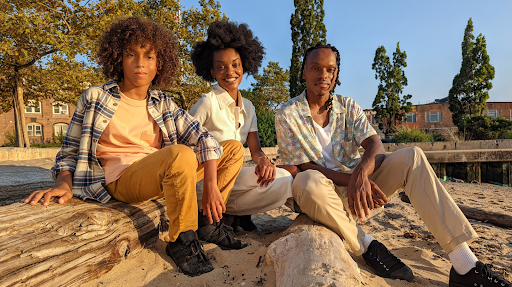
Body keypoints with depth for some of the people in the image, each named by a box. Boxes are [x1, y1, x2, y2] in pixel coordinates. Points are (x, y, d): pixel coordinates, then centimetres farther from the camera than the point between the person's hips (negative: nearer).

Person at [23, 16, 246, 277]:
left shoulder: (163, 104, 9)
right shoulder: (95, 98, 4)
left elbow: (203, 138, -1)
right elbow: (70, 152, 8)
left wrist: (210, 185, -15)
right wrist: (64, 184, -14)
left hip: (165, 176, 5)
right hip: (122, 180, -4)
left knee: (234, 148, 0)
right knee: (179, 154, -37)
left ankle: (209, 222, 2)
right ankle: (181, 241, -15)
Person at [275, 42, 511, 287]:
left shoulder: (347, 106, 4)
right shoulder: (287, 115, -8)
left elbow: (375, 145, -9)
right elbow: (301, 168, -14)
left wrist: (361, 173, -32)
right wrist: (353, 180, -24)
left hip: (355, 186, 4)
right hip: (322, 194, -3)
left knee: (411, 156, -17)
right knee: (309, 181, -40)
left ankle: (465, 266, -20)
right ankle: (365, 245, -17)